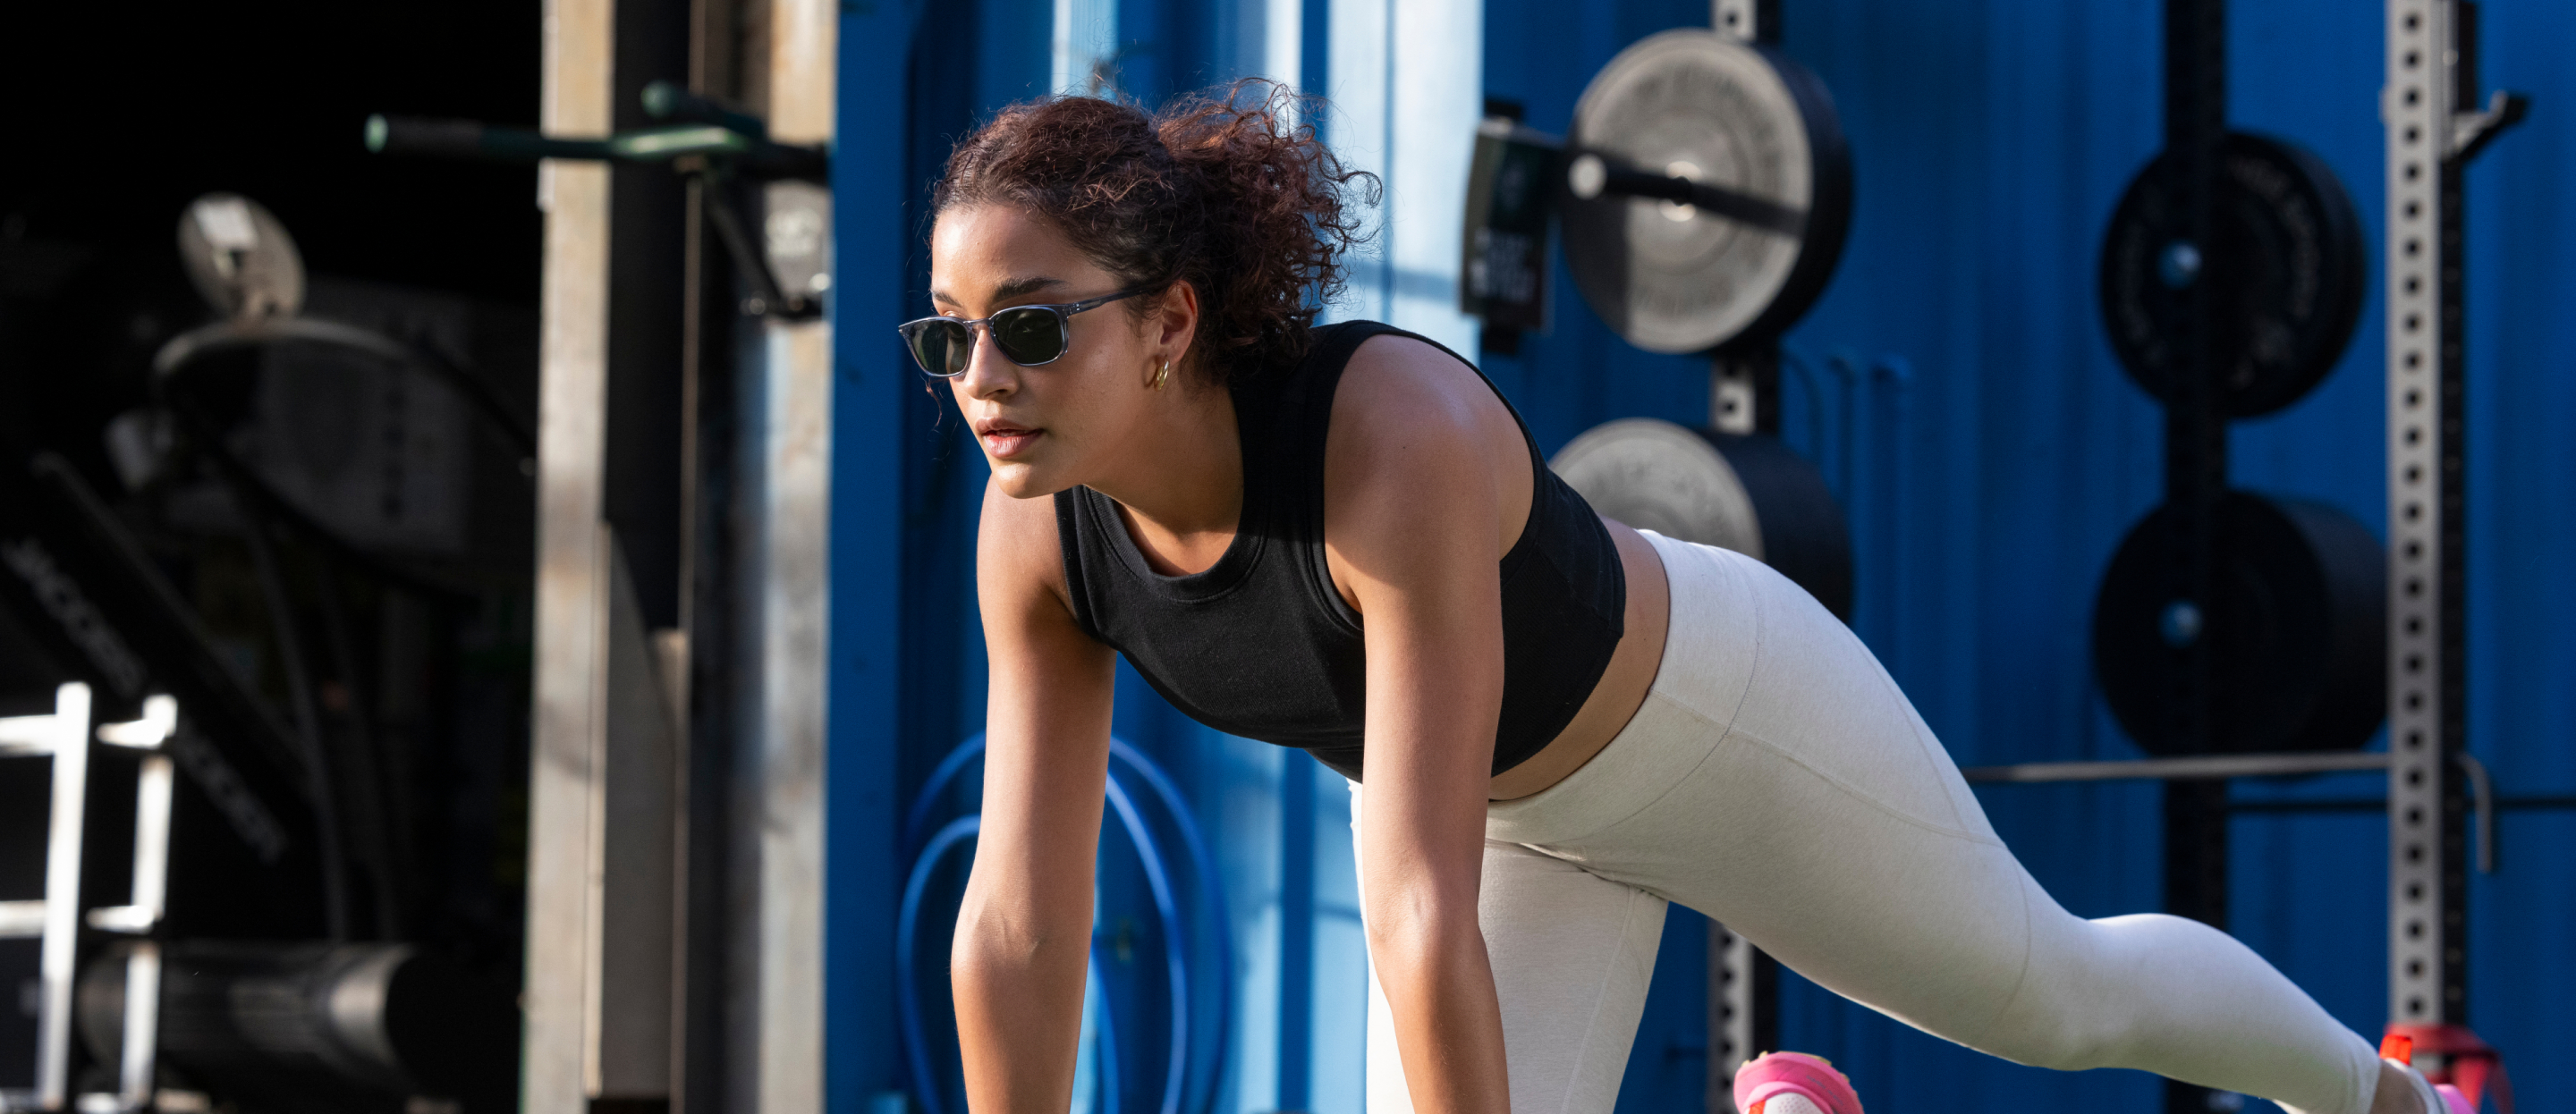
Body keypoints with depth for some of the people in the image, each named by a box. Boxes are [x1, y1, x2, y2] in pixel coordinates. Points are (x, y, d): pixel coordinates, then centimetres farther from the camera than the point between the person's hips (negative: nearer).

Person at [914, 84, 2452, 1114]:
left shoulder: (1396, 444, -46)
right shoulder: (1043, 523, -26)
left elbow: (1424, 912, -46)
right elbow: (1021, 915, -19)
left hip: (1712, 714, -5)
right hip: (1501, 786, 5)